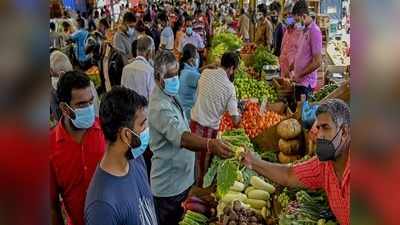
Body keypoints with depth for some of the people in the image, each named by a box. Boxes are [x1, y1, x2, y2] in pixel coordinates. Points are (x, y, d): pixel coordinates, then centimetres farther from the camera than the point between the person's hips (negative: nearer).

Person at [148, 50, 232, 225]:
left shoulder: (170, 96, 5)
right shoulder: (160, 107, -28)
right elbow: (182, 138, -43)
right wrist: (210, 144, -59)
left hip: (181, 179, 9)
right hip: (169, 186, -9)